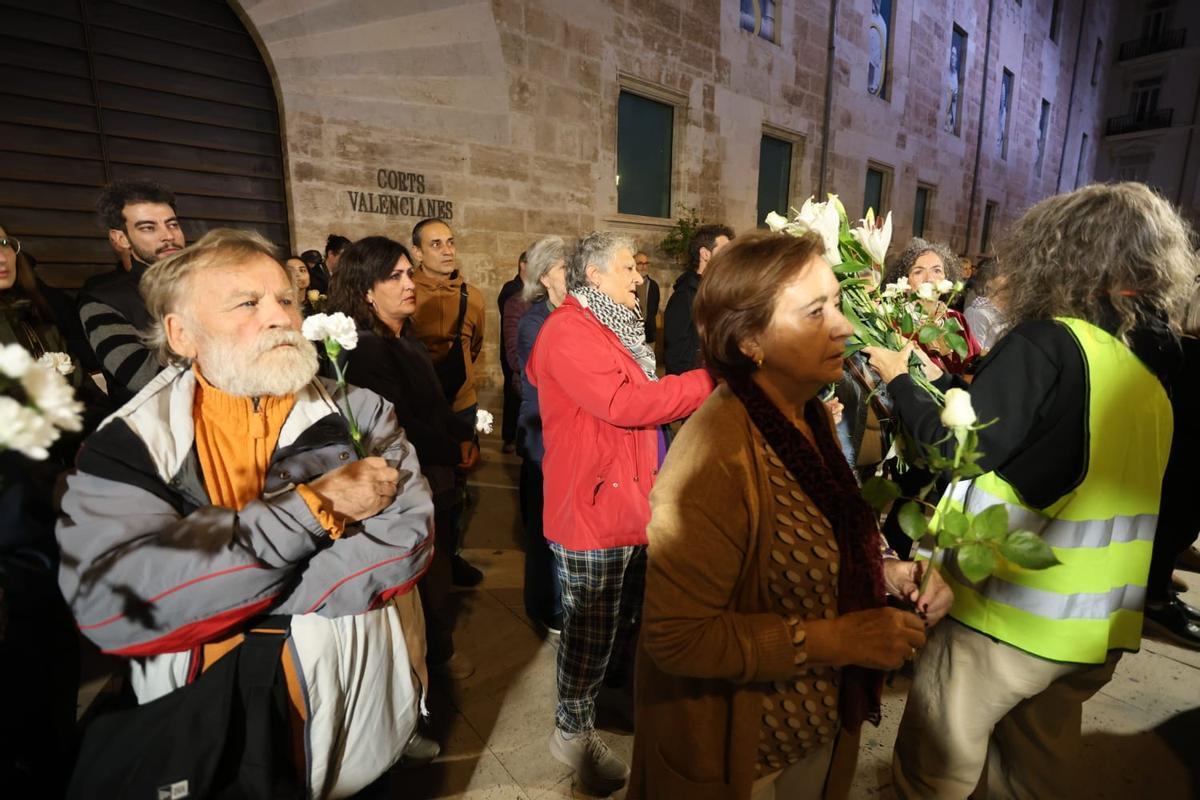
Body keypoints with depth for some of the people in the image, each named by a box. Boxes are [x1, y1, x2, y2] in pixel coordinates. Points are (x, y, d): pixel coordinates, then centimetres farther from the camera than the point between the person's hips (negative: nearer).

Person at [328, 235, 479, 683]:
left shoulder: (406, 338, 8)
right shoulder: (366, 348, -20)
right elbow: (401, 426, -24)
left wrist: (468, 437, -1)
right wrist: (456, 451, -13)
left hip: (436, 481, 9)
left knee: (438, 575, 23)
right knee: (428, 583, 9)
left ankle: (440, 650, 43)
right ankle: (435, 658, 32)